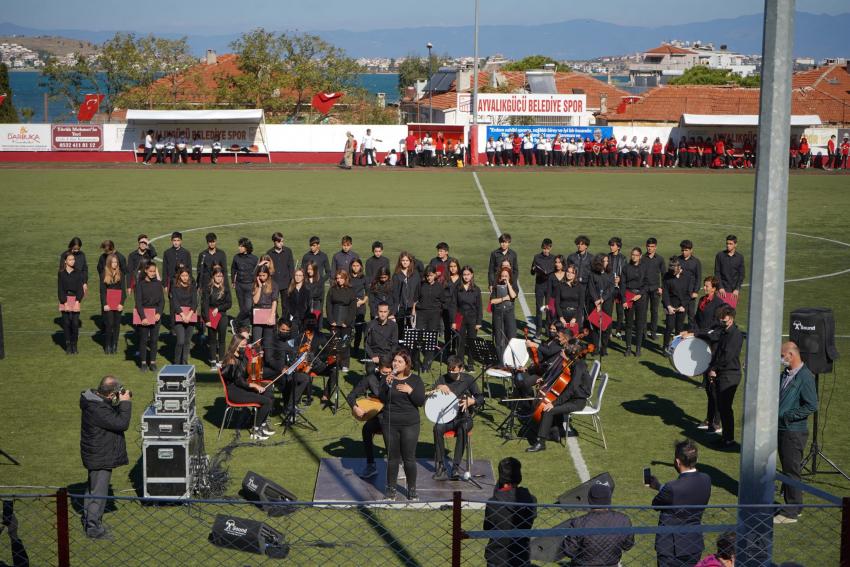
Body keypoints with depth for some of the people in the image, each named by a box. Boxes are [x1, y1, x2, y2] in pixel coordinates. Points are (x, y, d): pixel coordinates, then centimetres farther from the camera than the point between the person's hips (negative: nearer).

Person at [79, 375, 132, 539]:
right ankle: (94, 528, 10)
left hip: (95, 454, 10)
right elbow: (122, 423, -29)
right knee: (99, 492, 0)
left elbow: (111, 415, 14)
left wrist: (120, 402, -2)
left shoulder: (93, 399, 0)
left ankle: (88, 518, 41)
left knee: (92, 486, 25)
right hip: (100, 457, -10)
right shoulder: (98, 409, -31)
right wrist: (125, 403, -20)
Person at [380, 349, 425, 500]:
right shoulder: (388, 379, 2)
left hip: (410, 425, -1)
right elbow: (382, 400, -9)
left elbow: (421, 402, -6)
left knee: (409, 458, 2)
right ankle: (391, 488, 20)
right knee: (392, 458, 8)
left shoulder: (415, 379, 0)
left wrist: (410, 390, -19)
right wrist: (387, 385, -22)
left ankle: (412, 489, 16)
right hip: (390, 424, 1)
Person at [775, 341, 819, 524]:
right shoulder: (785, 374, 9)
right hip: (782, 429, 8)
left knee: (791, 471, -1)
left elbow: (811, 406, -21)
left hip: (794, 432, -8)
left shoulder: (805, 377, -17)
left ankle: (790, 513, 8)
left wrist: (787, 416, -20)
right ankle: (792, 506, 27)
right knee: (786, 469, 16)